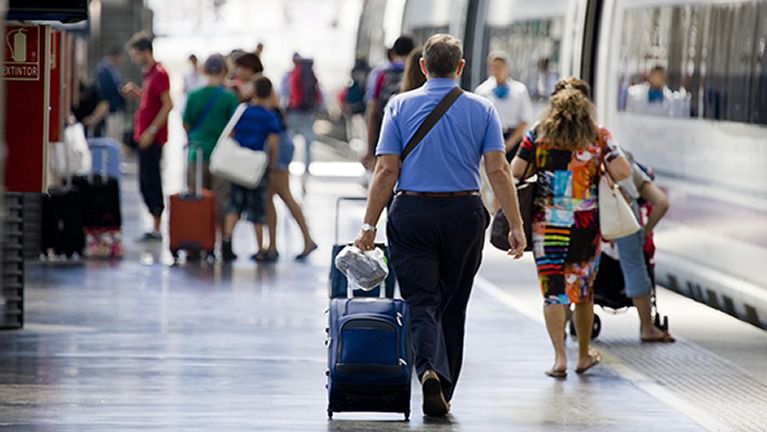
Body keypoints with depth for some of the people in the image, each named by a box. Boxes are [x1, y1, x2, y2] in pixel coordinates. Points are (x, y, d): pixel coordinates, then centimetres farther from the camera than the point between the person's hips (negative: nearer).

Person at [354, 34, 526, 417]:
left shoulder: (400, 106, 0)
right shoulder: (482, 109, 2)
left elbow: (386, 170, -4)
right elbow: (498, 170, -4)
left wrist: (369, 225, -1)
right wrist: (516, 225, -2)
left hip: (412, 213, -1)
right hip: (464, 214, 1)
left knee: (420, 302, -1)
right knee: (453, 306, 14)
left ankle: (429, 369, -29)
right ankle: (443, 396, 18)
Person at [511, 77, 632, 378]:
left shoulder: (538, 133, 1)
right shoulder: (598, 136, 0)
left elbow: (515, 173, -3)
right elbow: (622, 172, -6)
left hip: (546, 222, -1)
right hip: (586, 223, 1)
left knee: (552, 290, 2)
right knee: (583, 290, 14)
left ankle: (559, 357, -7)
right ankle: (584, 356, 26)